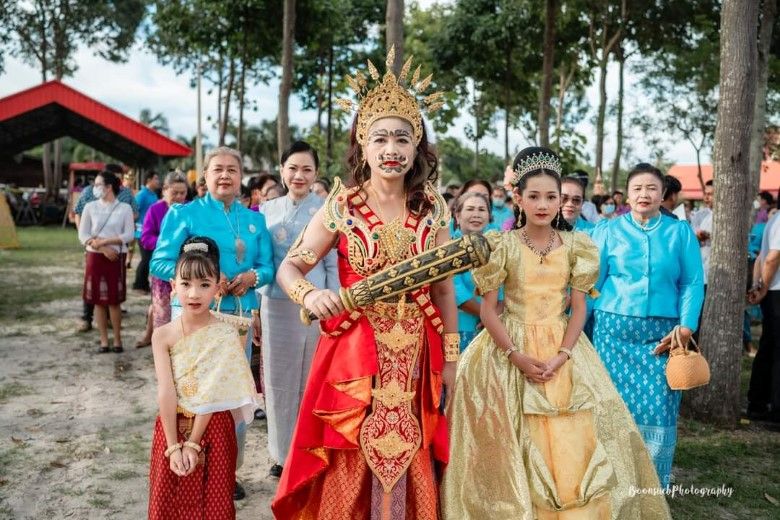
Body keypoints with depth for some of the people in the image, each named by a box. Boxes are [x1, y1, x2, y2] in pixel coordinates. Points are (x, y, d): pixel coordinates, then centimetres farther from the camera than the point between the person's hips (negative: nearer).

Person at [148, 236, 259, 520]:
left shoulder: (226, 335, -13)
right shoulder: (163, 335, -8)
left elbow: (211, 394, -15)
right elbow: (166, 392, -12)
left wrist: (193, 444, -16)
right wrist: (173, 446, -16)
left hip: (212, 429, -2)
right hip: (172, 427, 2)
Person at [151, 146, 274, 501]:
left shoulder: (254, 219, 11)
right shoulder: (184, 214, -1)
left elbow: (268, 266, 10)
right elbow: (159, 263, -6)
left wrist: (253, 276, -12)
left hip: (241, 315, 4)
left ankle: (230, 468, 24)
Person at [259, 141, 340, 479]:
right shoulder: (268, 209, 8)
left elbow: (334, 265, -2)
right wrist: (256, 308, 11)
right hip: (275, 304, 4)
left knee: (311, 380, 5)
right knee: (277, 379, 10)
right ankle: (282, 453, 25)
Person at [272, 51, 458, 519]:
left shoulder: (434, 209, 0)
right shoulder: (340, 208, -6)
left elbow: (444, 288, 6)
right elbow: (288, 268, -2)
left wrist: (451, 356, 8)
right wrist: (309, 295, -24)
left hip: (415, 355, 2)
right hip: (354, 353, -2)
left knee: (409, 466, 13)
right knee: (350, 471, 7)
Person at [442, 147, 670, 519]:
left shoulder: (575, 247, 2)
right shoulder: (502, 246, -5)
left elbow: (579, 308, 1)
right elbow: (487, 310, -6)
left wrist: (561, 355, -12)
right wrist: (516, 356, -15)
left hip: (563, 350, 2)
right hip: (509, 348, -2)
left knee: (572, 444, 3)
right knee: (515, 445, 1)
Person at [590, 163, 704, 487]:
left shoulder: (680, 232, 8)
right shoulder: (608, 230, 6)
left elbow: (693, 283, 4)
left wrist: (686, 327, -7)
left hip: (662, 333, 1)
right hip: (614, 329, 0)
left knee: (658, 406, 0)